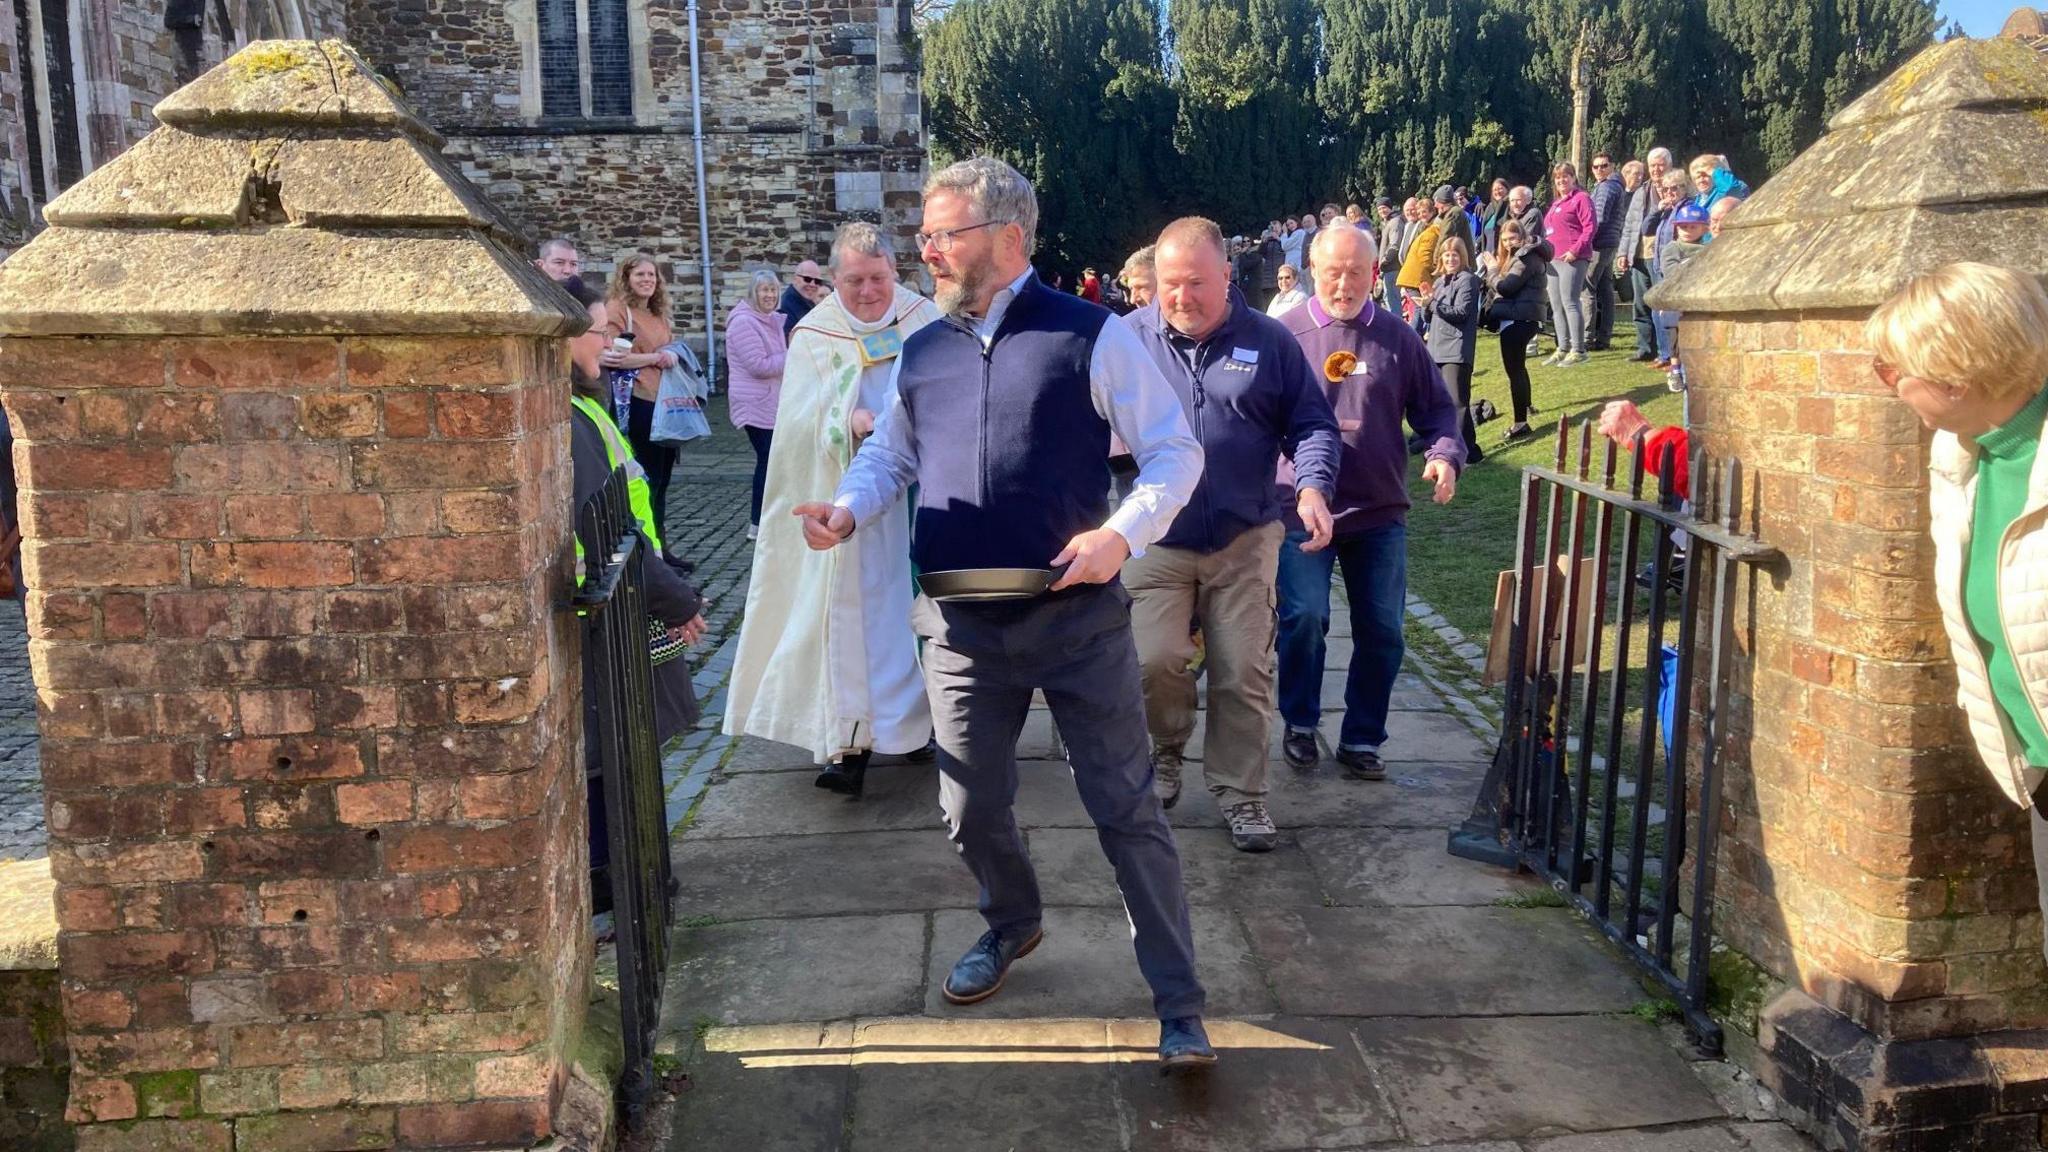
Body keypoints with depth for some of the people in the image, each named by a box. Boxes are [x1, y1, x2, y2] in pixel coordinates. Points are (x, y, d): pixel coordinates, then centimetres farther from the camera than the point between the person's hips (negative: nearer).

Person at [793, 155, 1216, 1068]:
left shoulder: (1091, 338, -7)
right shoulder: (921, 354, 8)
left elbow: (1176, 452, -4)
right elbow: (888, 457, 20)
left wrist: (1123, 532, -20)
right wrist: (846, 512, -1)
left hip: (1077, 616, -5)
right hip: (961, 625, 5)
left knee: (1126, 808, 2)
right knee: (971, 806, 17)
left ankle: (1179, 1008, 15)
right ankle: (1011, 925, 48)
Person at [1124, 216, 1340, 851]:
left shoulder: (1269, 341, 4)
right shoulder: (1128, 338, 1)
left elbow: (1312, 424, 7)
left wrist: (1313, 486, -10)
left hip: (1245, 541, 1)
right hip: (1156, 541, -1)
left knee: (1243, 675, 4)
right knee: (1155, 661, -12)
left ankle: (1240, 792, 21)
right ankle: (1168, 749, 20)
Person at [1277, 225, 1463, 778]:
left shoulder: (1398, 338, 7)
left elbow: (1436, 408, 13)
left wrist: (1445, 454, -6)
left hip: (1380, 512, 3)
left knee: (1382, 631, 5)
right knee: (1304, 617, -12)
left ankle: (1362, 741, 22)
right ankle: (1299, 725, 12)